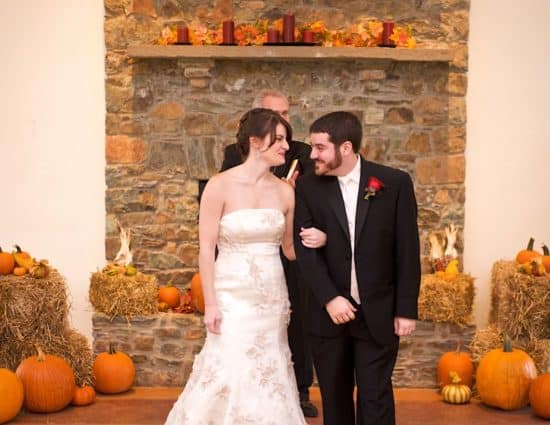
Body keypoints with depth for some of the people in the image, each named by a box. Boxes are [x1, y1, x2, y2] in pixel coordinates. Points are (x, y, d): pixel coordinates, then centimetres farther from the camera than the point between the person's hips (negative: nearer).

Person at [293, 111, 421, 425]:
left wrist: (406, 309, -4)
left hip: (378, 313, -2)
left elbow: (408, 250, -3)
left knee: (376, 398, 2)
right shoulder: (308, 188, -1)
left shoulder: (395, 183, -5)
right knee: (334, 397, 12)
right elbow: (305, 249, -6)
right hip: (329, 313, 2)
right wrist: (330, 298, -18)